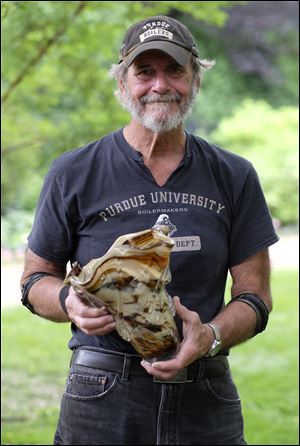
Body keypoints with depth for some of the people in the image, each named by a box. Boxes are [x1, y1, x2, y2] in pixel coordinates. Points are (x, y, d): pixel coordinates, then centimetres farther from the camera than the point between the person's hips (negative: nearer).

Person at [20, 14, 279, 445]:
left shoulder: (233, 176, 5)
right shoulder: (72, 174, 1)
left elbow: (254, 295, 4)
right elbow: (35, 279, 7)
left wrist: (210, 337, -16)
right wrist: (70, 302, -15)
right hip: (103, 396, -1)